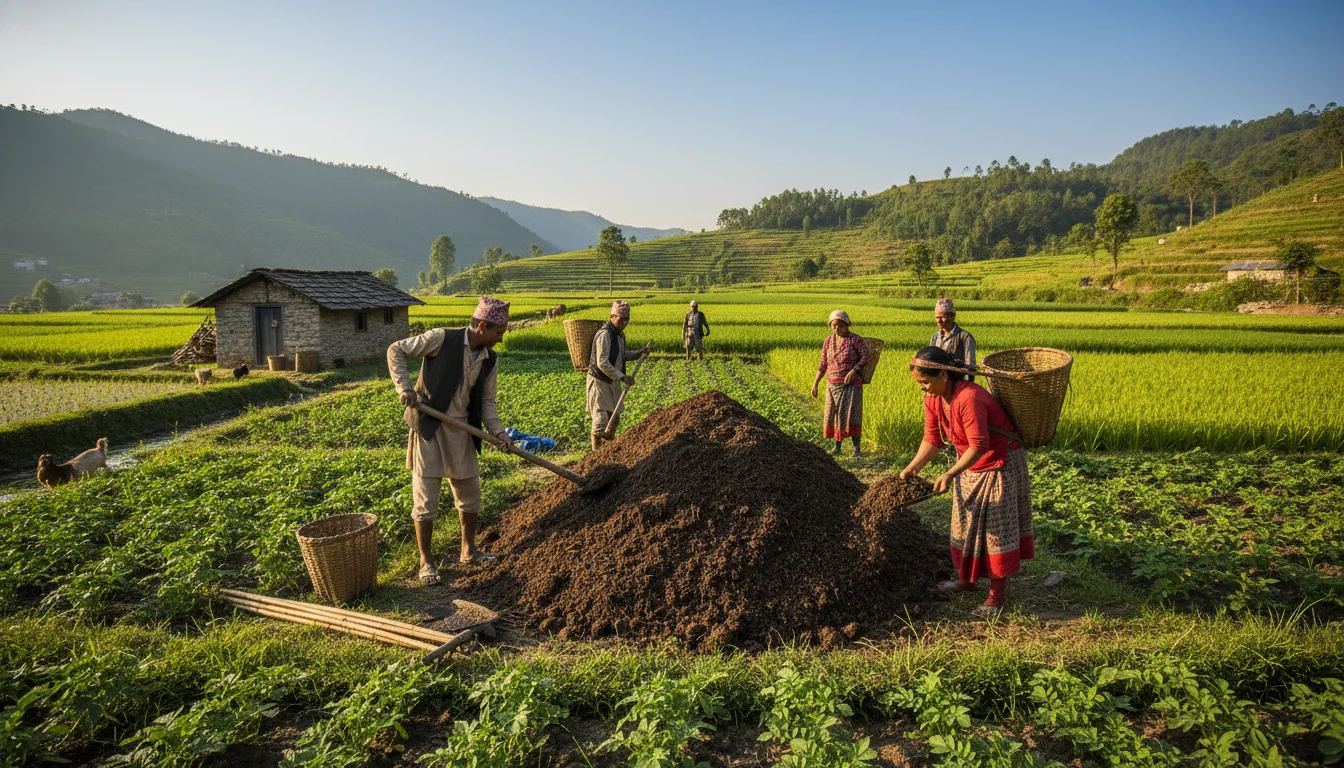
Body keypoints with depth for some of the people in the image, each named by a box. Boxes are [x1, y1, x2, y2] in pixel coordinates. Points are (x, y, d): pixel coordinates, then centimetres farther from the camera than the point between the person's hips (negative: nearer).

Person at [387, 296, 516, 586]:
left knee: (470, 494, 15)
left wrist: (500, 433, -9)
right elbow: (396, 350, -8)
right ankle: (426, 562, 15)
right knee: (426, 498, 1)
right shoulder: (442, 339, -15)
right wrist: (405, 387, -19)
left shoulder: (489, 360, 2)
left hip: (461, 431, 6)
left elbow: (487, 403, 6)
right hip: (429, 427, -6)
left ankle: (469, 551, 33)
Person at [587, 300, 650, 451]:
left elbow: (623, 354, 21)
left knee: (614, 418, 16)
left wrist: (640, 353, 4)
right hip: (599, 381, -9)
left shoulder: (620, 333, 6)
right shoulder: (604, 334, -22)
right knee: (601, 418, -5)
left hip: (612, 382, 9)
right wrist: (622, 377, -27)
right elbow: (602, 363, -27)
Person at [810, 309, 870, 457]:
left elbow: (866, 357, -11)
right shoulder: (828, 341, 6)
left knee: (852, 414, -10)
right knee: (835, 415, 5)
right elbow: (823, 364, 9)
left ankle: (856, 448, -6)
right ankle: (837, 447, 16)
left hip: (852, 384, -4)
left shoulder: (856, 339, -7)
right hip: (833, 385, 4)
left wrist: (854, 370, -26)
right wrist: (815, 384, 5)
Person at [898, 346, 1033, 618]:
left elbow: (979, 445, -31)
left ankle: (997, 596, 7)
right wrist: (913, 468, -15)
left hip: (1000, 462, -9)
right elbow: (932, 439, -3)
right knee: (966, 522, 17)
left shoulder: (969, 398, -33)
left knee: (996, 527, -2)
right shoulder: (933, 399, -6)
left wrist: (950, 474, -33)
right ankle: (966, 578, 33)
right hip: (969, 463, 9)